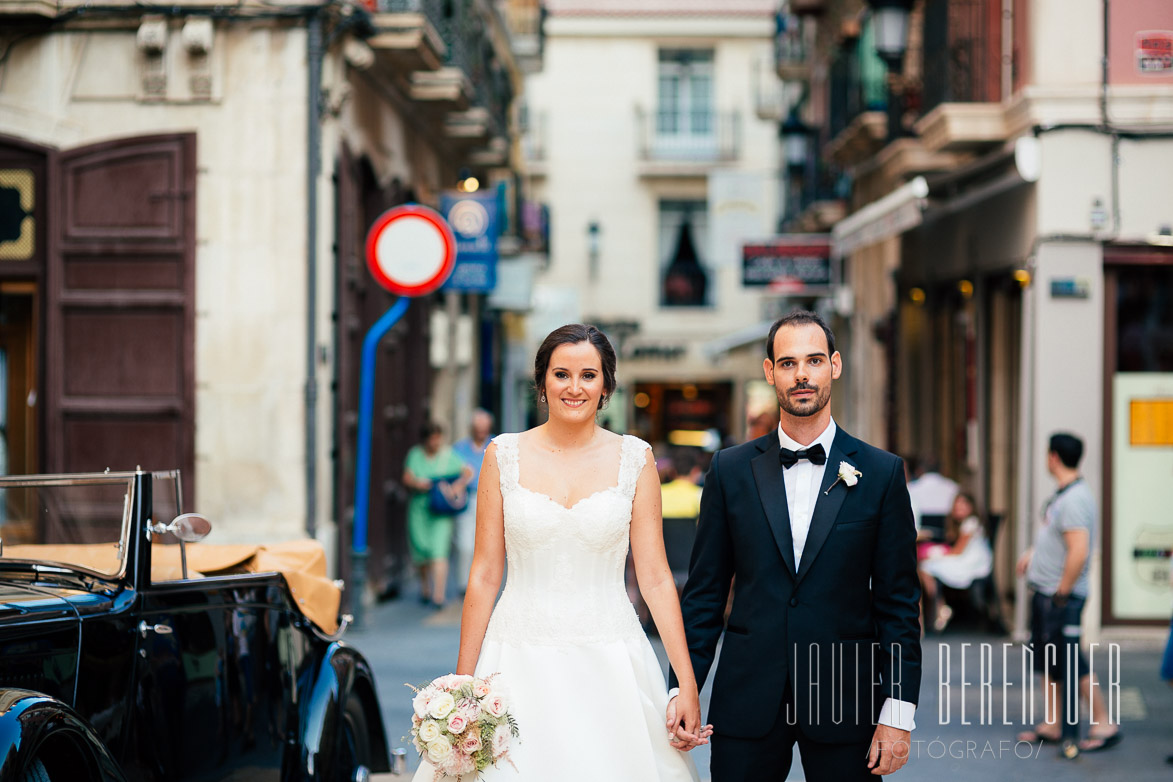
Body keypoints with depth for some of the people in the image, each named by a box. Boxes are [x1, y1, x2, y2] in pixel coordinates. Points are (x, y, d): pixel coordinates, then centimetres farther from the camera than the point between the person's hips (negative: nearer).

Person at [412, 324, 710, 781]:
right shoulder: (504, 456, 2)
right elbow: (484, 575, 3)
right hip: (520, 663, 0)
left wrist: (687, 682, -5)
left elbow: (655, 576, 1)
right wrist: (462, 683, -1)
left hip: (609, 665, 0)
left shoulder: (634, 459, 2)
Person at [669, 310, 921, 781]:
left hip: (843, 703, -1)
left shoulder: (881, 473, 2)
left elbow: (899, 601, 1)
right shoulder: (731, 470, 6)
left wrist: (898, 712, -5)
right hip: (748, 702, 1)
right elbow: (704, 594, 8)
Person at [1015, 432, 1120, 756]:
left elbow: (1079, 552, -28)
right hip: (1044, 593, 10)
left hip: (1062, 598, -10)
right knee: (1048, 660, 15)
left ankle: (1104, 725, 3)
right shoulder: (1062, 494, 10)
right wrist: (1033, 553, 19)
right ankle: (1052, 725, 23)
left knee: (1070, 663, -4)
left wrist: (1062, 593, -22)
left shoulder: (1075, 499, -22)